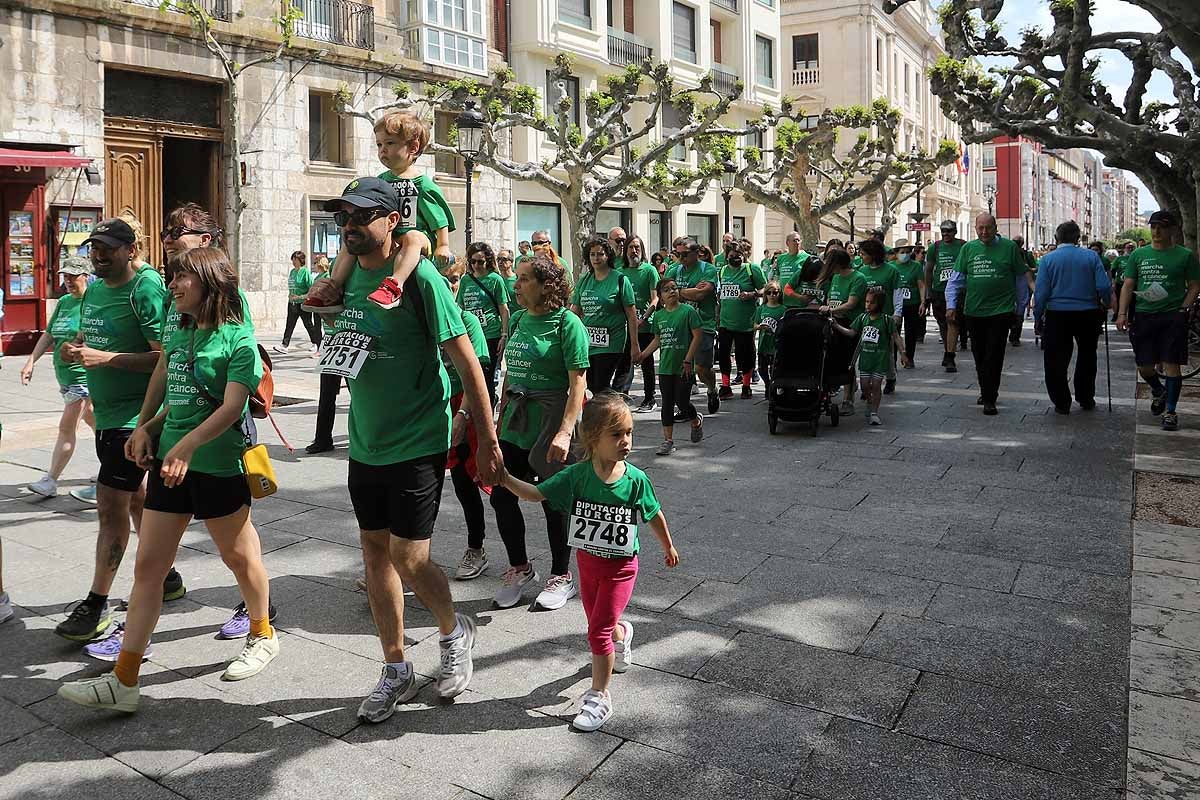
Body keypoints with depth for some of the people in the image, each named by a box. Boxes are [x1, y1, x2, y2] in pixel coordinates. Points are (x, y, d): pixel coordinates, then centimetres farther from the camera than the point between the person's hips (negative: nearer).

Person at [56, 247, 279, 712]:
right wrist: (146, 428, 7)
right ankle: (123, 680, 8)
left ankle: (263, 636, 34)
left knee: (239, 557, 11)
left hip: (218, 465, -7)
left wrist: (188, 444, -30)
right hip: (169, 461, 7)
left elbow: (232, 407, -20)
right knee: (148, 566, 4)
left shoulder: (238, 339, -10)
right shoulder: (178, 336, 11)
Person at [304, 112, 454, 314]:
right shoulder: (381, 180, 15)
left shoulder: (422, 183, -3)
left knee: (412, 237, -39)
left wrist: (443, 246, -8)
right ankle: (334, 287, -5)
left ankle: (394, 284, -54)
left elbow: (440, 218, -3)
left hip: (418, 235, -7)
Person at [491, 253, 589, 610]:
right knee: (501, 496, 6)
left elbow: (577, 384, -16)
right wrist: (500, 418, 15)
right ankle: (519, 568, 27)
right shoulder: (519, 319, 9)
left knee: (554, 501, 5)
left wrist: (565, 432, -23)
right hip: (515, 423, 6)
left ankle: (562, 577, 25)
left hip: (550, 425, -6)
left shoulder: (567, 323, -11)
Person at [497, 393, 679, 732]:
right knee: (599, 624, 21)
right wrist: (505, 478, -30)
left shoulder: (636, 480, -16)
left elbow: (654, 515, 1)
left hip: (620, 566, -3)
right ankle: (622, 633, 58)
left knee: (599, 631, -6)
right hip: (587, 562, 3)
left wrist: (668, 546, 14)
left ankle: (599, 697, 12)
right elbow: (536, 493, -14)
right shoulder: (576, 475, -14)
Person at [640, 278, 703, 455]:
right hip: (665, 367, 5)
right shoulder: (658, 315, 7)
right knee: (667, 403, 6)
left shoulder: (688, 311, -8)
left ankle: (696, 421, 33)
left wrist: (688, 360, -13)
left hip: (683, 367, -4)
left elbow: (698, 335, -10)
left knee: (682, 401, 0)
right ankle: (668, 440, 11)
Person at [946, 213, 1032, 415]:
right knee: (979, 355, 12)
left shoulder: (1009, 247, 0)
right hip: (973, 312, 3)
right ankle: (986, 392, 30)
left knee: (994, 356, -5)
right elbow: (956, 279, 6)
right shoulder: (968, 249, 6)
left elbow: (1021, 278, 7)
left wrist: (1021, 306, 9)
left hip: (1001, 311, -3)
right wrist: (951, 305, -4)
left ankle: (989, 400, 0)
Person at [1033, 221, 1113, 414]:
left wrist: (1037, 317, 0)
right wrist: (1106, 305, 11)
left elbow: (1041, 292, -8)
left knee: (1056, 361, 9)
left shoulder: (1048, 259, -4)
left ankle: (1062, 403, 11)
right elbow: (1104, 286, -7)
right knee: (1087, 357, 20)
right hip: (1087, 314, 2)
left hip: (1057, 314, -2)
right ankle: (1085, 399, 28)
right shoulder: (1091, 256, -2)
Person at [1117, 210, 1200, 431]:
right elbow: (1128, 285, 8)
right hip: (1144, 316, 3)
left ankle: (1170, 411, 4)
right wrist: (1122, 313, -2)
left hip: (1173, 317, -2)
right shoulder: (1138, 254, 10)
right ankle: (1159, 392, 37)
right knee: (1144, 367, 6)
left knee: (1171, 364, -4)